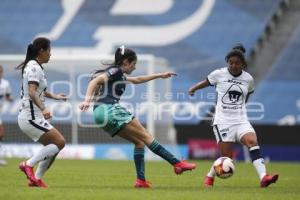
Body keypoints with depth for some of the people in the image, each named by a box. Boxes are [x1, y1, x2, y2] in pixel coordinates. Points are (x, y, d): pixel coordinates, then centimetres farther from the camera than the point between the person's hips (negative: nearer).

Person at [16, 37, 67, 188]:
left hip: (34, 117, 10)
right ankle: (28, 164, -12)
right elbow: (32, 93, -27)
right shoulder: (34, 68, -14)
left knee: (52, 147, 12)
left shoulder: (35, 66, 16)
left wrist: (54, 96, 41)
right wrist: (43, 109, -37)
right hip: (31, 117, -10)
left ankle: (36, 179, 12)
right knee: (59, 142, -13)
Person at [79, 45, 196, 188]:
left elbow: (137, 80, 42)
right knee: (145, 136, -6)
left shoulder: (118, 75, 28)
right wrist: (87, 99, -30)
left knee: (139, 141, 11)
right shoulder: (116, 71, -1)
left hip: (101, 115, 10)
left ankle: (141, 180, 0)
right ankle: (177, 163, -7)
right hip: (110, 109, -10)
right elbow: (95, 81, -15)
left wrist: (159, 75, 47)